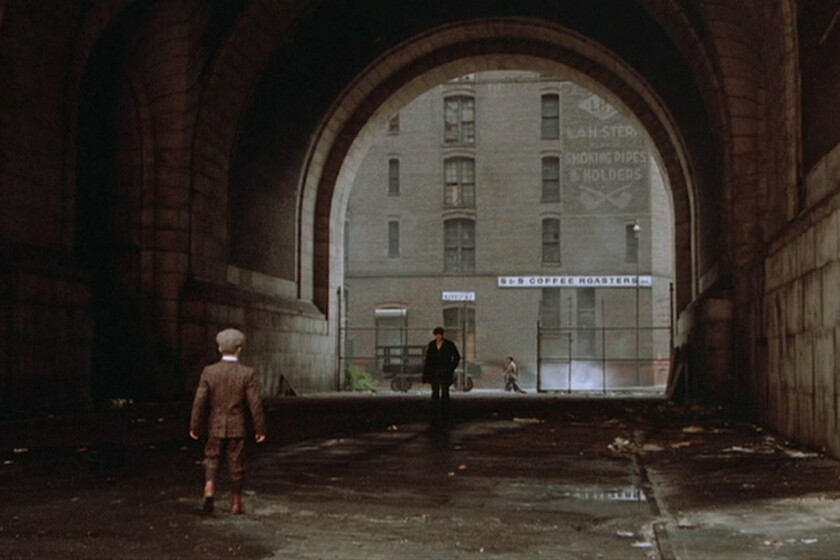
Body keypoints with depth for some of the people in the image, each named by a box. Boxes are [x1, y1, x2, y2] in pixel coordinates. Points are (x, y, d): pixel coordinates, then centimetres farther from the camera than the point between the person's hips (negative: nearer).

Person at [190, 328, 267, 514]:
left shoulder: (209, 372, -6)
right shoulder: (247, 374, -9)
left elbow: (200, 401, -5)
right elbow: (256, 403, -9)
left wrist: (195, 427, 5)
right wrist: (260, 429, 1)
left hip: (215, 427, 1)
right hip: (237, 427, -1)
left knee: (211, 458, 15)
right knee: (236, 464, 9)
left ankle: (209, 488, -9)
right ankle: (236, 502, 15)